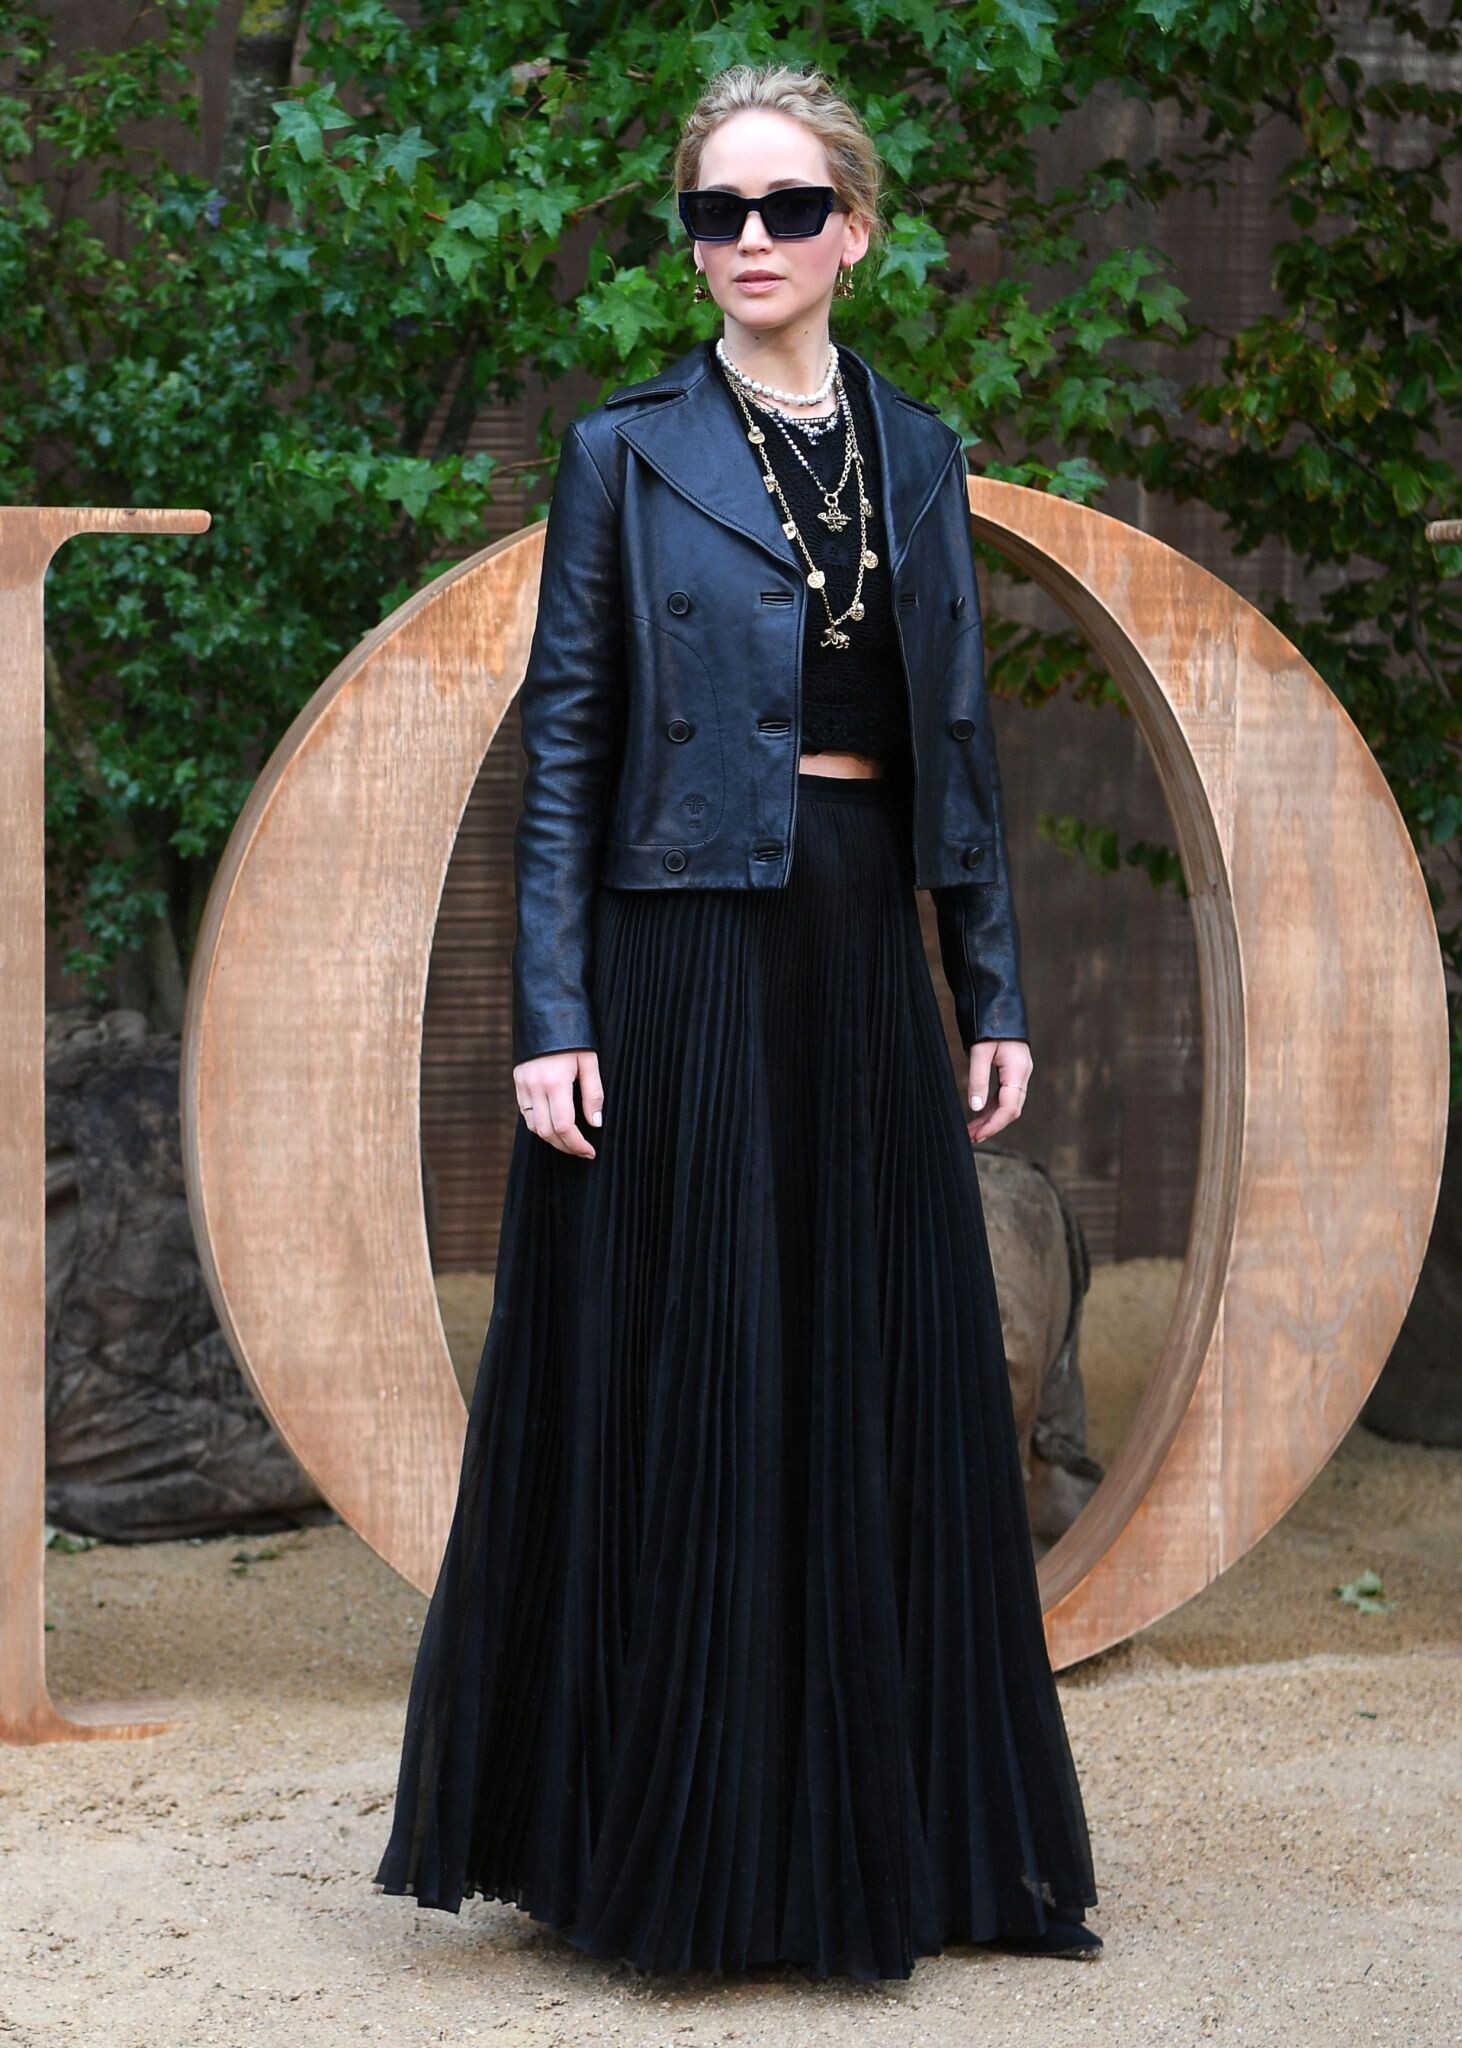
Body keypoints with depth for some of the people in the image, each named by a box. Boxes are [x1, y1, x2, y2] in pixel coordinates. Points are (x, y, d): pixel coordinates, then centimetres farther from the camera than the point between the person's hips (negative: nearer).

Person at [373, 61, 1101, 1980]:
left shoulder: (916, 450, 11)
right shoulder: (627, 451, -1)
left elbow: (959, 731, 13)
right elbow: (564, 741, -4)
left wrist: (995, 990, 7)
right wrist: (550, 1016, -12)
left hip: (862, 954, 4)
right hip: (683, 948, -4)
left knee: (882, 1388, 6)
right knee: (676, 1386, -2)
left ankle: (873, 1827, 16)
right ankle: (661, 1837, 8)